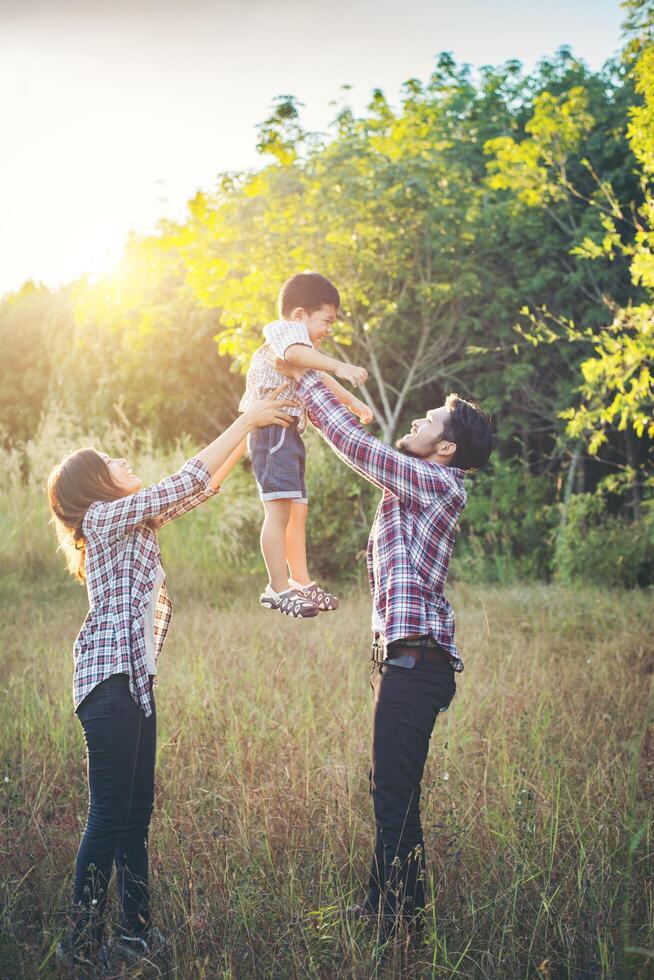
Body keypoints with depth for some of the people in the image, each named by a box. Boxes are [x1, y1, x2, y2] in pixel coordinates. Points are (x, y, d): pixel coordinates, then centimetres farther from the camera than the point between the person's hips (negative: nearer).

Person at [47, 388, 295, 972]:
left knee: (136, 812, 11)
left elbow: (202, 486, 21)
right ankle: (82, 945, -2)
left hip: (134, 682, 10)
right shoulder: (107, 517, -7)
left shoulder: (133, 519, 19)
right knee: (110, 815, -8)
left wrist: (254, 432, 15)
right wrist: (246, 420, -6)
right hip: (111, 679, -9)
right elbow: (188, 481, -12)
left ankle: (136, 932, 18)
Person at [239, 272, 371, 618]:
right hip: (273, 429, -11)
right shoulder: (286, 330, -7)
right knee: (279, 509, -15)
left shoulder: (303, 342, 26)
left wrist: (352, 402, 49)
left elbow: (321, 380, 43)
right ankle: (278, 588, -17)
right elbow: (295, 353, -33)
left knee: (297, 509, 15)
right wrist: (338, 366, -42)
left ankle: (301, 583, 23)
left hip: (290, 433, 11)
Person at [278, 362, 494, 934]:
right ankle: (387, 905, 26)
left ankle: (398, 914, 1)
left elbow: (355, 442, -12)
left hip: (415, 661, -10)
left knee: (395, 797, -6)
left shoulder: (440, 485, -11)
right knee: (392, 791, 16)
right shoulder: (416, 488, 15)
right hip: (401, 657, 10)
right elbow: (360, 443, 25)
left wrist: (305, 379, -1)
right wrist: (306, 385, 21)